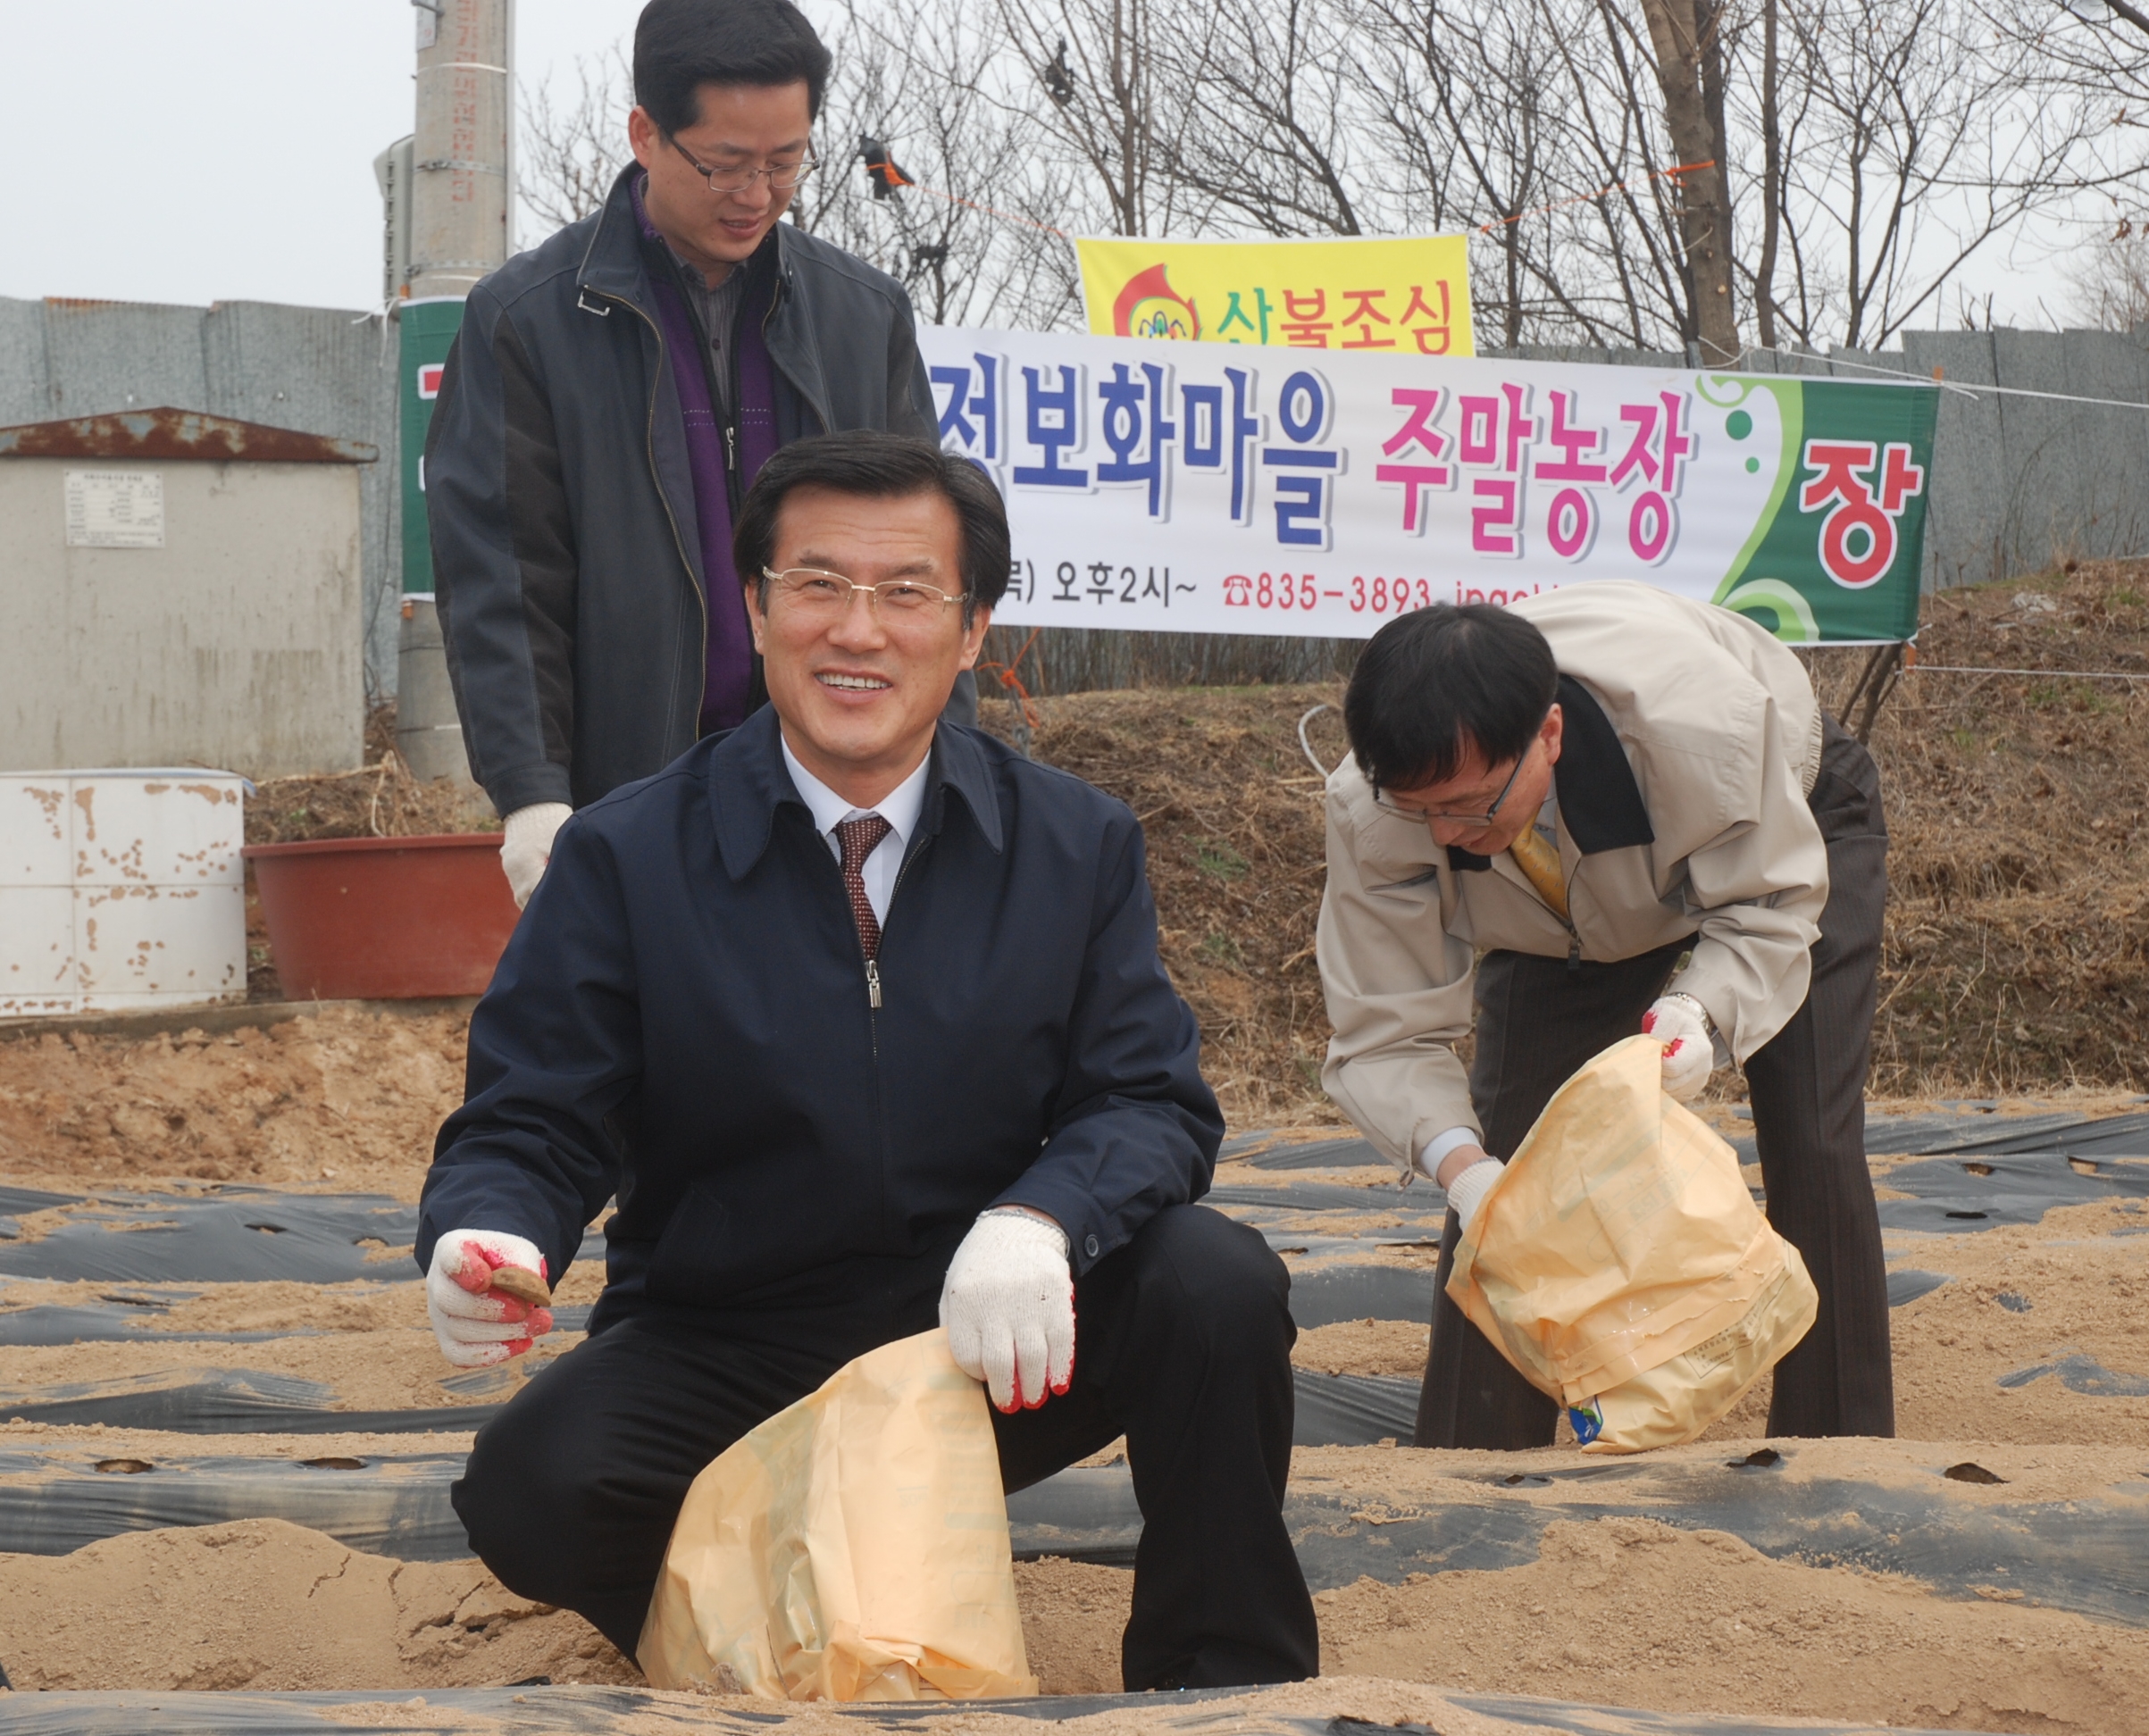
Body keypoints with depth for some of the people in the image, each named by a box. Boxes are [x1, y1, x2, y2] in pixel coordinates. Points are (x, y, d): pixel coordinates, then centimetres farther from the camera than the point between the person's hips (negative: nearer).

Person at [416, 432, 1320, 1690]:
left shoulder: (1077, 846, 0)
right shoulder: (626, 858, -5)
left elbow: (1152, 1102, -5)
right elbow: (531, 1127, -6)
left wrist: (1038, 1222, -28)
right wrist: (485, 1242, -31)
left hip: (991, 1346, 1)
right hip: (723, 1361, -1)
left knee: (1220, 1284, -26)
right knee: (534, 1485, -30)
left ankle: (1224, 1685, -5)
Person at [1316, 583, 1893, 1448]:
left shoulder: (1699, 720, -47)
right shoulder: (1370, 811, -38)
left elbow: (1772, 908, -31)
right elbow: (1385, 1032, -31)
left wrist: (1701, 1012, -52)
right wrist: (1456, 1160, -51)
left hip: (1790, 817, -2)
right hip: (1569, 905, 2)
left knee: (1816, 1150, -12)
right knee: (1502, 1161, -10)